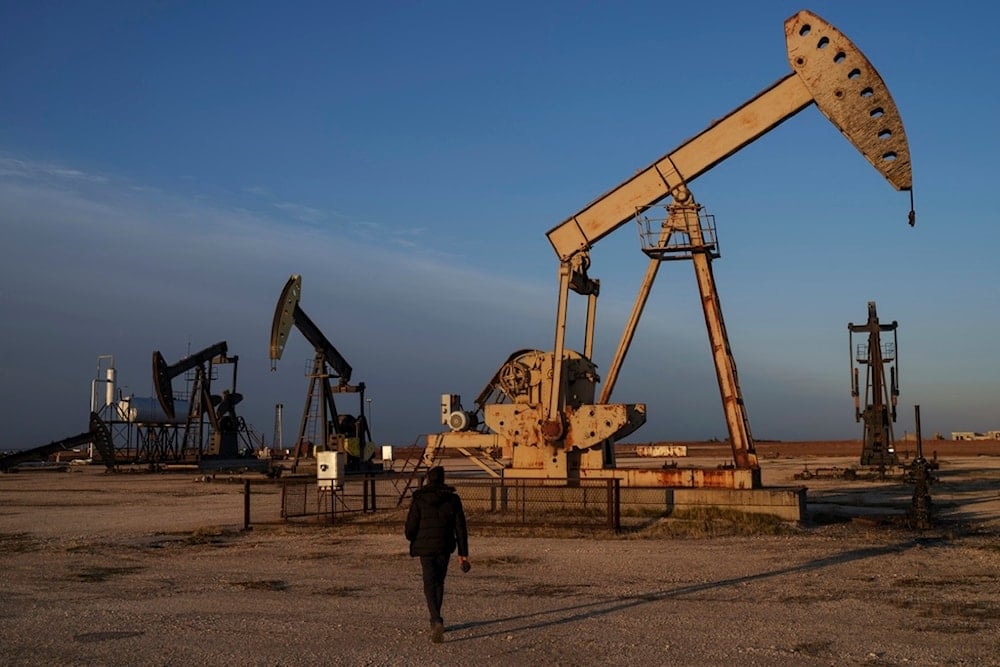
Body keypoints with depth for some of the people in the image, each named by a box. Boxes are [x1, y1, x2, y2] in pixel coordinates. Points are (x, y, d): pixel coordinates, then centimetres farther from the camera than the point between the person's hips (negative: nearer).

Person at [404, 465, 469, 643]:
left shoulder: (419, 499, -6)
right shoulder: (453, 499, 0)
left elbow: (410, 527, -6)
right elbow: (460, 527, -1)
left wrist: (411, 537, 18)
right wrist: (463, 553, 4)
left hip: (425, 547, -3)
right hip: (445, 547, 3)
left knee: (430, 584, -1)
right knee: (439, 582, 19)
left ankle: (437, 622, -22)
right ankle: (435, 620, 29)